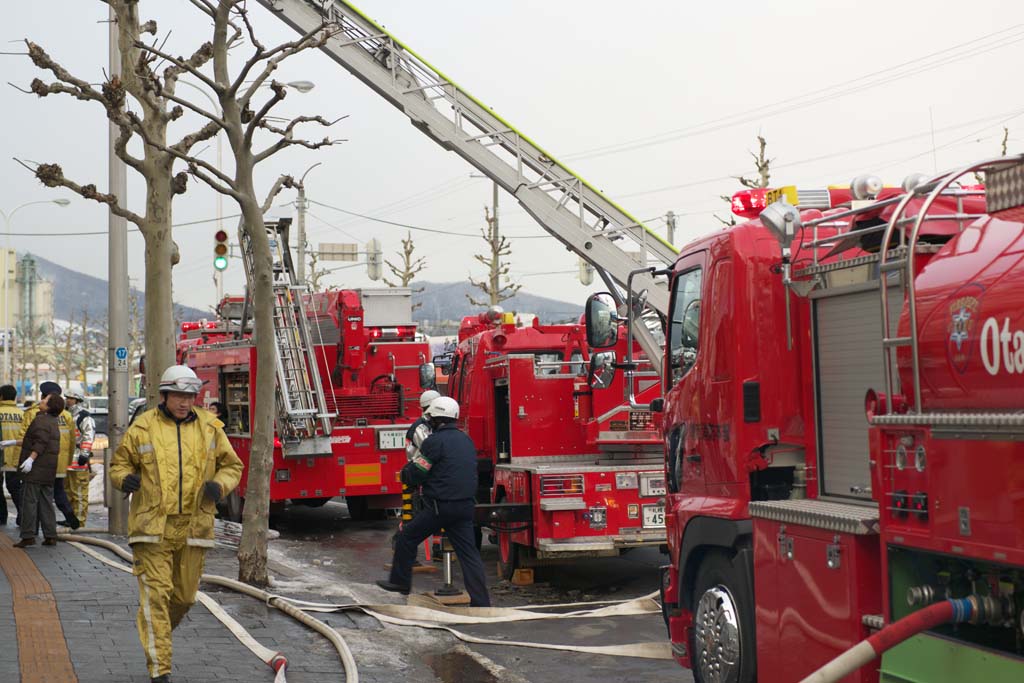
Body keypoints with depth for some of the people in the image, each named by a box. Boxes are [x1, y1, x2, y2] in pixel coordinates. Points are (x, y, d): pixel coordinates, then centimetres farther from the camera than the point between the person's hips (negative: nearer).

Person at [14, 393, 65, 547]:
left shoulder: (41, 420, -13)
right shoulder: (53, 422, 18)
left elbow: (41, 442, -25)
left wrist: (31, 458, -32)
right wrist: (22, 442, 36)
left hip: (35, 469, -9)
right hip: (49, 471, 9)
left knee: (29, 501, -5)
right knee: (46, 502, 11)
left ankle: (28, 536, -7)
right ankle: (50, 536, 10)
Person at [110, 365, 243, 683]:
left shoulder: (209, 427, 6)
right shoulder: (142, 427, 0)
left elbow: (231, 466, 13)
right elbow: (119, 463, 11)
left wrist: (219, 486, -8)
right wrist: (124, 478, -12)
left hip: (193, 527, 3)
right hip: (152, 526, -3)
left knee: (184, 596, 13)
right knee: (155, 594, -7)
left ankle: (156, 634, 43)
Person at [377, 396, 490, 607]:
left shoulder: (435, 441, -11)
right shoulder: (466, 441, 13)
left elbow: (414, 476, -10)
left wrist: (407, 469, 14)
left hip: (440, 506, -6)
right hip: (465, 506, 6)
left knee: (407, 537, 14)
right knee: (468, 553, 4)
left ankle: (400, 581, 25)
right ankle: (481, 603, -2)